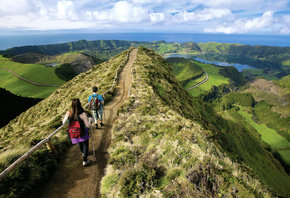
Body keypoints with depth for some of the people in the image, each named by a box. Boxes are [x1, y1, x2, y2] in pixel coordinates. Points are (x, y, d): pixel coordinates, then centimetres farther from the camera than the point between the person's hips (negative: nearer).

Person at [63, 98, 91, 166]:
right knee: (85, 145, 18)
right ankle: (85, 160, 22)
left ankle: (83, 153, 57)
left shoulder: (69, 113, -18)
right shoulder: (82, 114, -28)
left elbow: (64, 122, -2)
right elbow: (88, 125, -24)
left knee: (80, 144, 30)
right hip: (83, 133, -4)